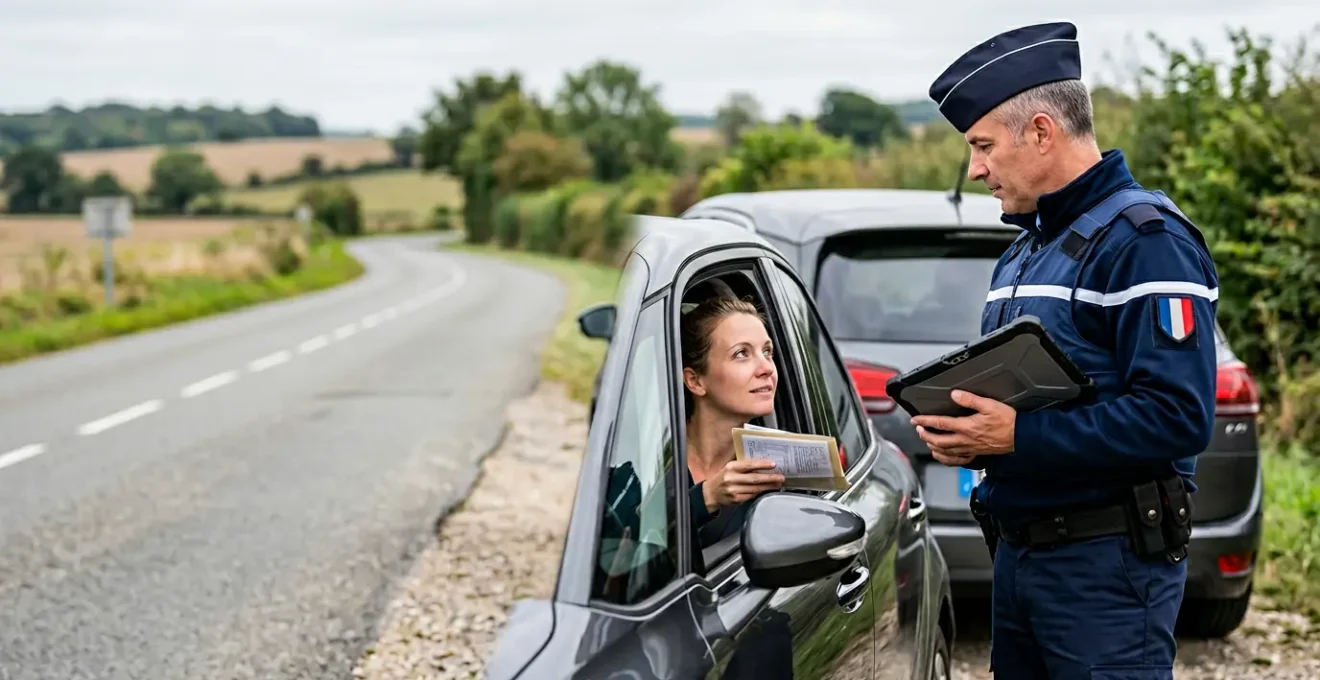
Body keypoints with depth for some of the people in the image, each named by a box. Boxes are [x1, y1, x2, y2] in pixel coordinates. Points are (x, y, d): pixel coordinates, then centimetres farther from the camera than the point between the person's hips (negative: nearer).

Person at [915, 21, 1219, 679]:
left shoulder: (1145, 241, -13)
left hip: (1108, 561, -9)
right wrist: (964, 432, 1)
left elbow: (1177, 417, -23)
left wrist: (1020, 437, -23)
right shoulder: (1022, 251, 17)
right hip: (1018, 549, 9)